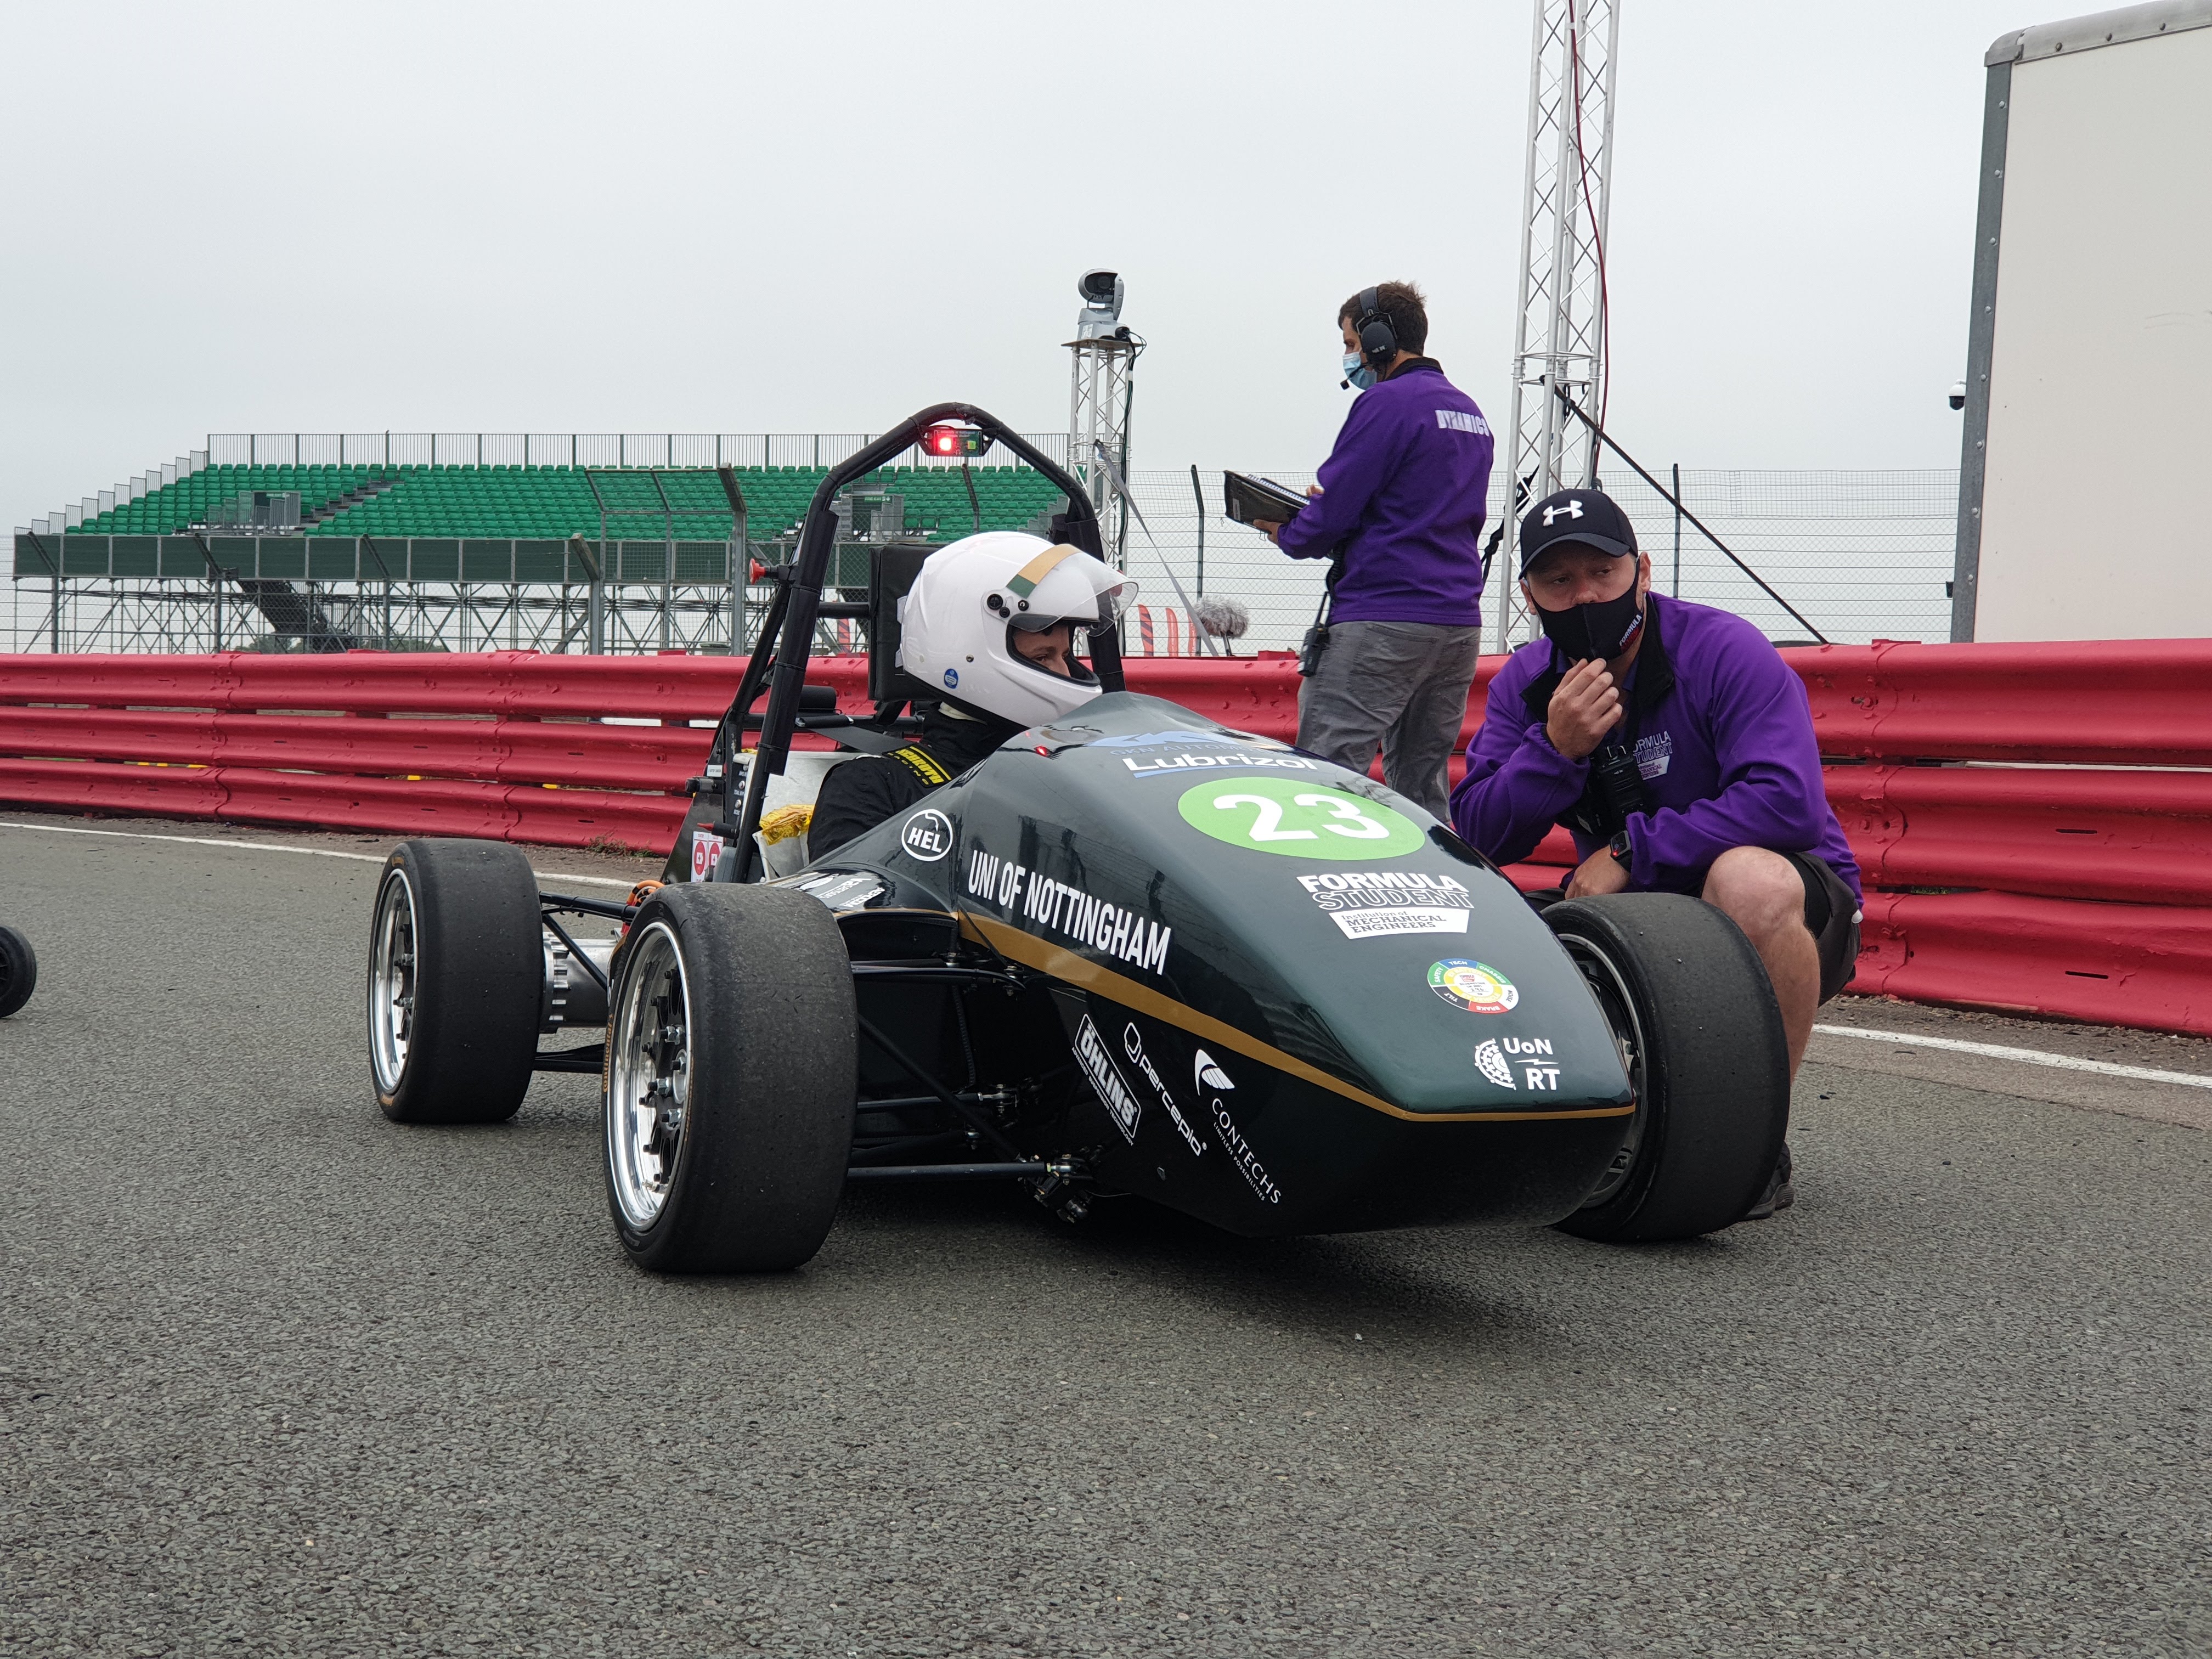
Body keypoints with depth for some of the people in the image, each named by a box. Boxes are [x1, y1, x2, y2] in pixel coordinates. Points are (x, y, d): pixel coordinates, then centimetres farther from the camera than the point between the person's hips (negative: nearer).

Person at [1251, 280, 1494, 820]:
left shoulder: (1386, 402, -7)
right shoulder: (1470, 412, 20)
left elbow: (1330, 519, -11)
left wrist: (1284, 532, 10)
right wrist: (1327, 503, 20)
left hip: (1383, 622, -9)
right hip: (1460, 623, 9)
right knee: (1423, 786, 10)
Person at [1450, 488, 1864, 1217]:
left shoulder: (1725, 651, -17)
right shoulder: (1526, 683, 0)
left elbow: (1788, 805, -29)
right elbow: (1477, 840, -8)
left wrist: (1629, 851, -27)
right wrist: (1555, 748, -24)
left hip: (1789, 910, -5)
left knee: (1747, 878, -40)